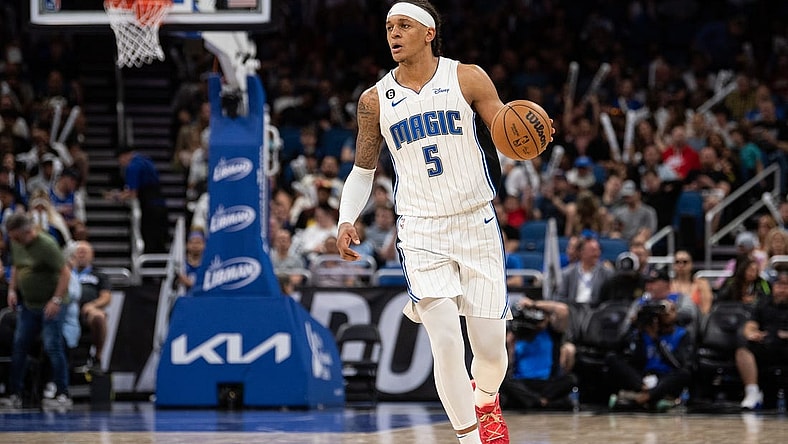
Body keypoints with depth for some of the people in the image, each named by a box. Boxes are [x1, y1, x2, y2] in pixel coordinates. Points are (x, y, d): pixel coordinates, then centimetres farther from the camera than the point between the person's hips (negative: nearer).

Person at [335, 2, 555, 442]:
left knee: (491, 346, 2)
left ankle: (486, 398, 36)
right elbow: (363, 170, 15)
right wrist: (347, 220, 0)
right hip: (421, 232, 0)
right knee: (446, 342, -16)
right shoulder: (376, 100, 4)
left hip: (477, 223, 0)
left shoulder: (468, 78, -2)